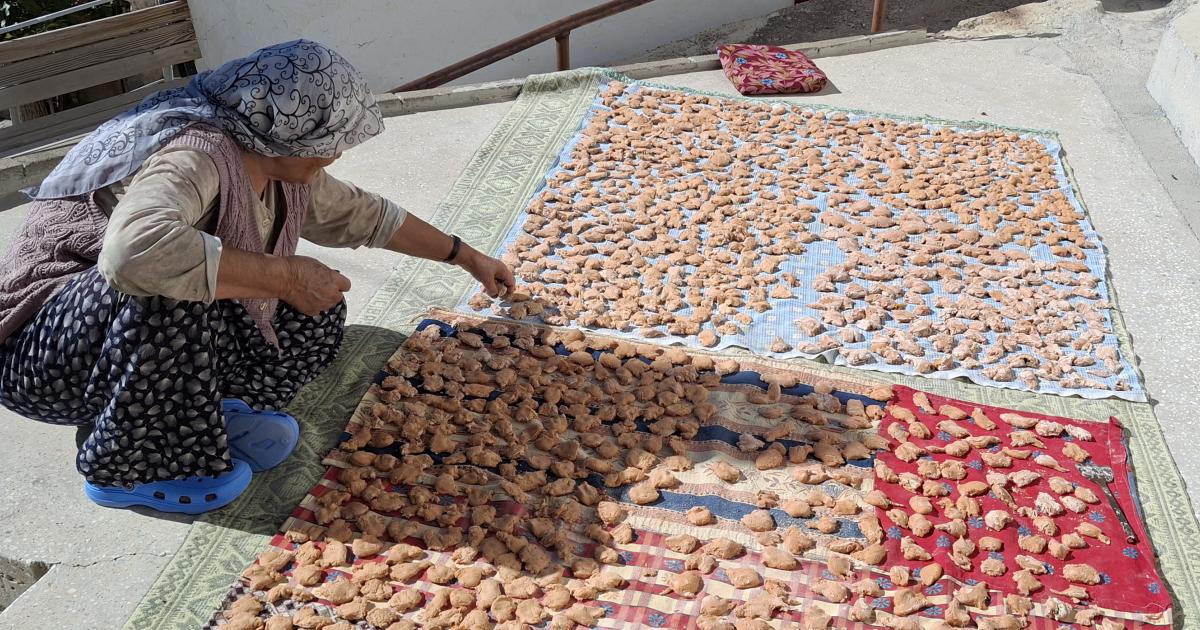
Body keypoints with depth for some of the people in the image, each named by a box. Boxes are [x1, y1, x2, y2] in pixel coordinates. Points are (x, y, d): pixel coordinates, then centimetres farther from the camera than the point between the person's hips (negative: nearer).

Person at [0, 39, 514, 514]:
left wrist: (466, 256, 19)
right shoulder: (196, 156, -31)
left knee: (316, 317, -5)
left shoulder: (279, 164, -3)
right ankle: (126, 468, -17)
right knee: (172, 287, -39)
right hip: (45, 356, -7)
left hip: (159, 337, 8)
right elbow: (136, 248, -52)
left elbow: (363, 214, 13)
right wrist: (286, 274, -41)